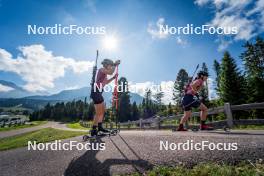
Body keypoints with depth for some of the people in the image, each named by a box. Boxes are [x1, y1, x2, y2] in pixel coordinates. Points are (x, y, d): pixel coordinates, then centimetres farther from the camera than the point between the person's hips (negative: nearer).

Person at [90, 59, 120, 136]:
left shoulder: (104, 72, 19)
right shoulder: (102, 69, -9)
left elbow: (106, 82, 28)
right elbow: (111, 72, -28)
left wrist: (114, 77, 19)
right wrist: (115, 64, -13)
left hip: (99, 92, 10)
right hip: (96, 92, -10)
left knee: (103, 110, 16)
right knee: (98, 112, -6)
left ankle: (100, 127, 27)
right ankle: (94, 130, 4)